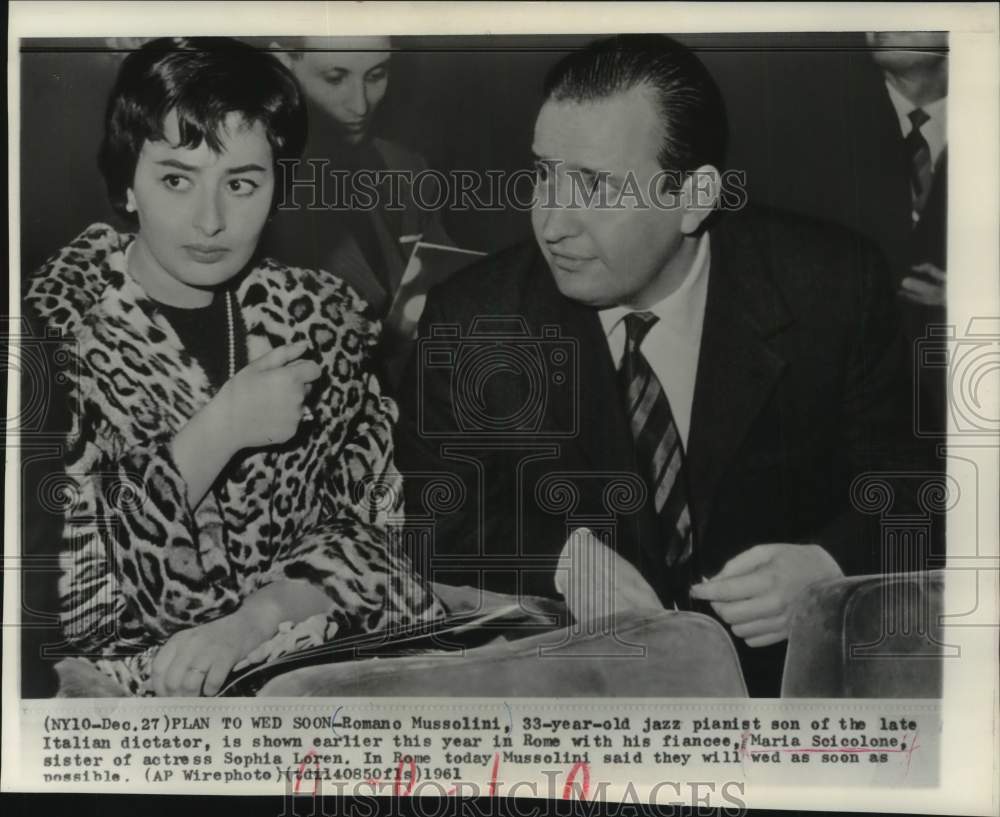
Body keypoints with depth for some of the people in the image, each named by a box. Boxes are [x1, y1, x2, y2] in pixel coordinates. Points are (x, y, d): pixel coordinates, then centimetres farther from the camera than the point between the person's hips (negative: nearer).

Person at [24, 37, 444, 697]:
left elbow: (363, 525, 3)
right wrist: (218, 432, -17)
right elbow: (58, 586, -13)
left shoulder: (324, 315, 3)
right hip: (136, 675, -1)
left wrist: (249, 621, -15)